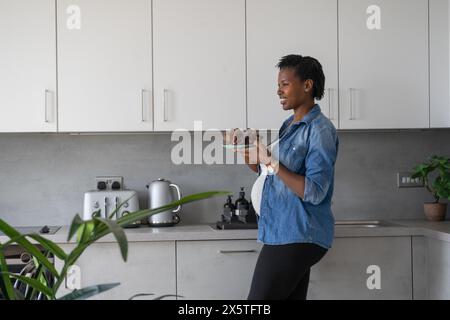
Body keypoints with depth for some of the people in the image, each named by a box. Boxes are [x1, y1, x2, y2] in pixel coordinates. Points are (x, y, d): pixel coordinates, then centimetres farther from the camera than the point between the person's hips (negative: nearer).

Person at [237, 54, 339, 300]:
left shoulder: (320, 130, -13)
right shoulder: (289, 125, 14)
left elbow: (315, 192, -21)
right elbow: (275, 174, 22)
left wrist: (272, 163, -23)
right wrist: (249, 157, 6)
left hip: (297, 237, -9)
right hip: (284, 233, 9)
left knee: (260, 298, -6)